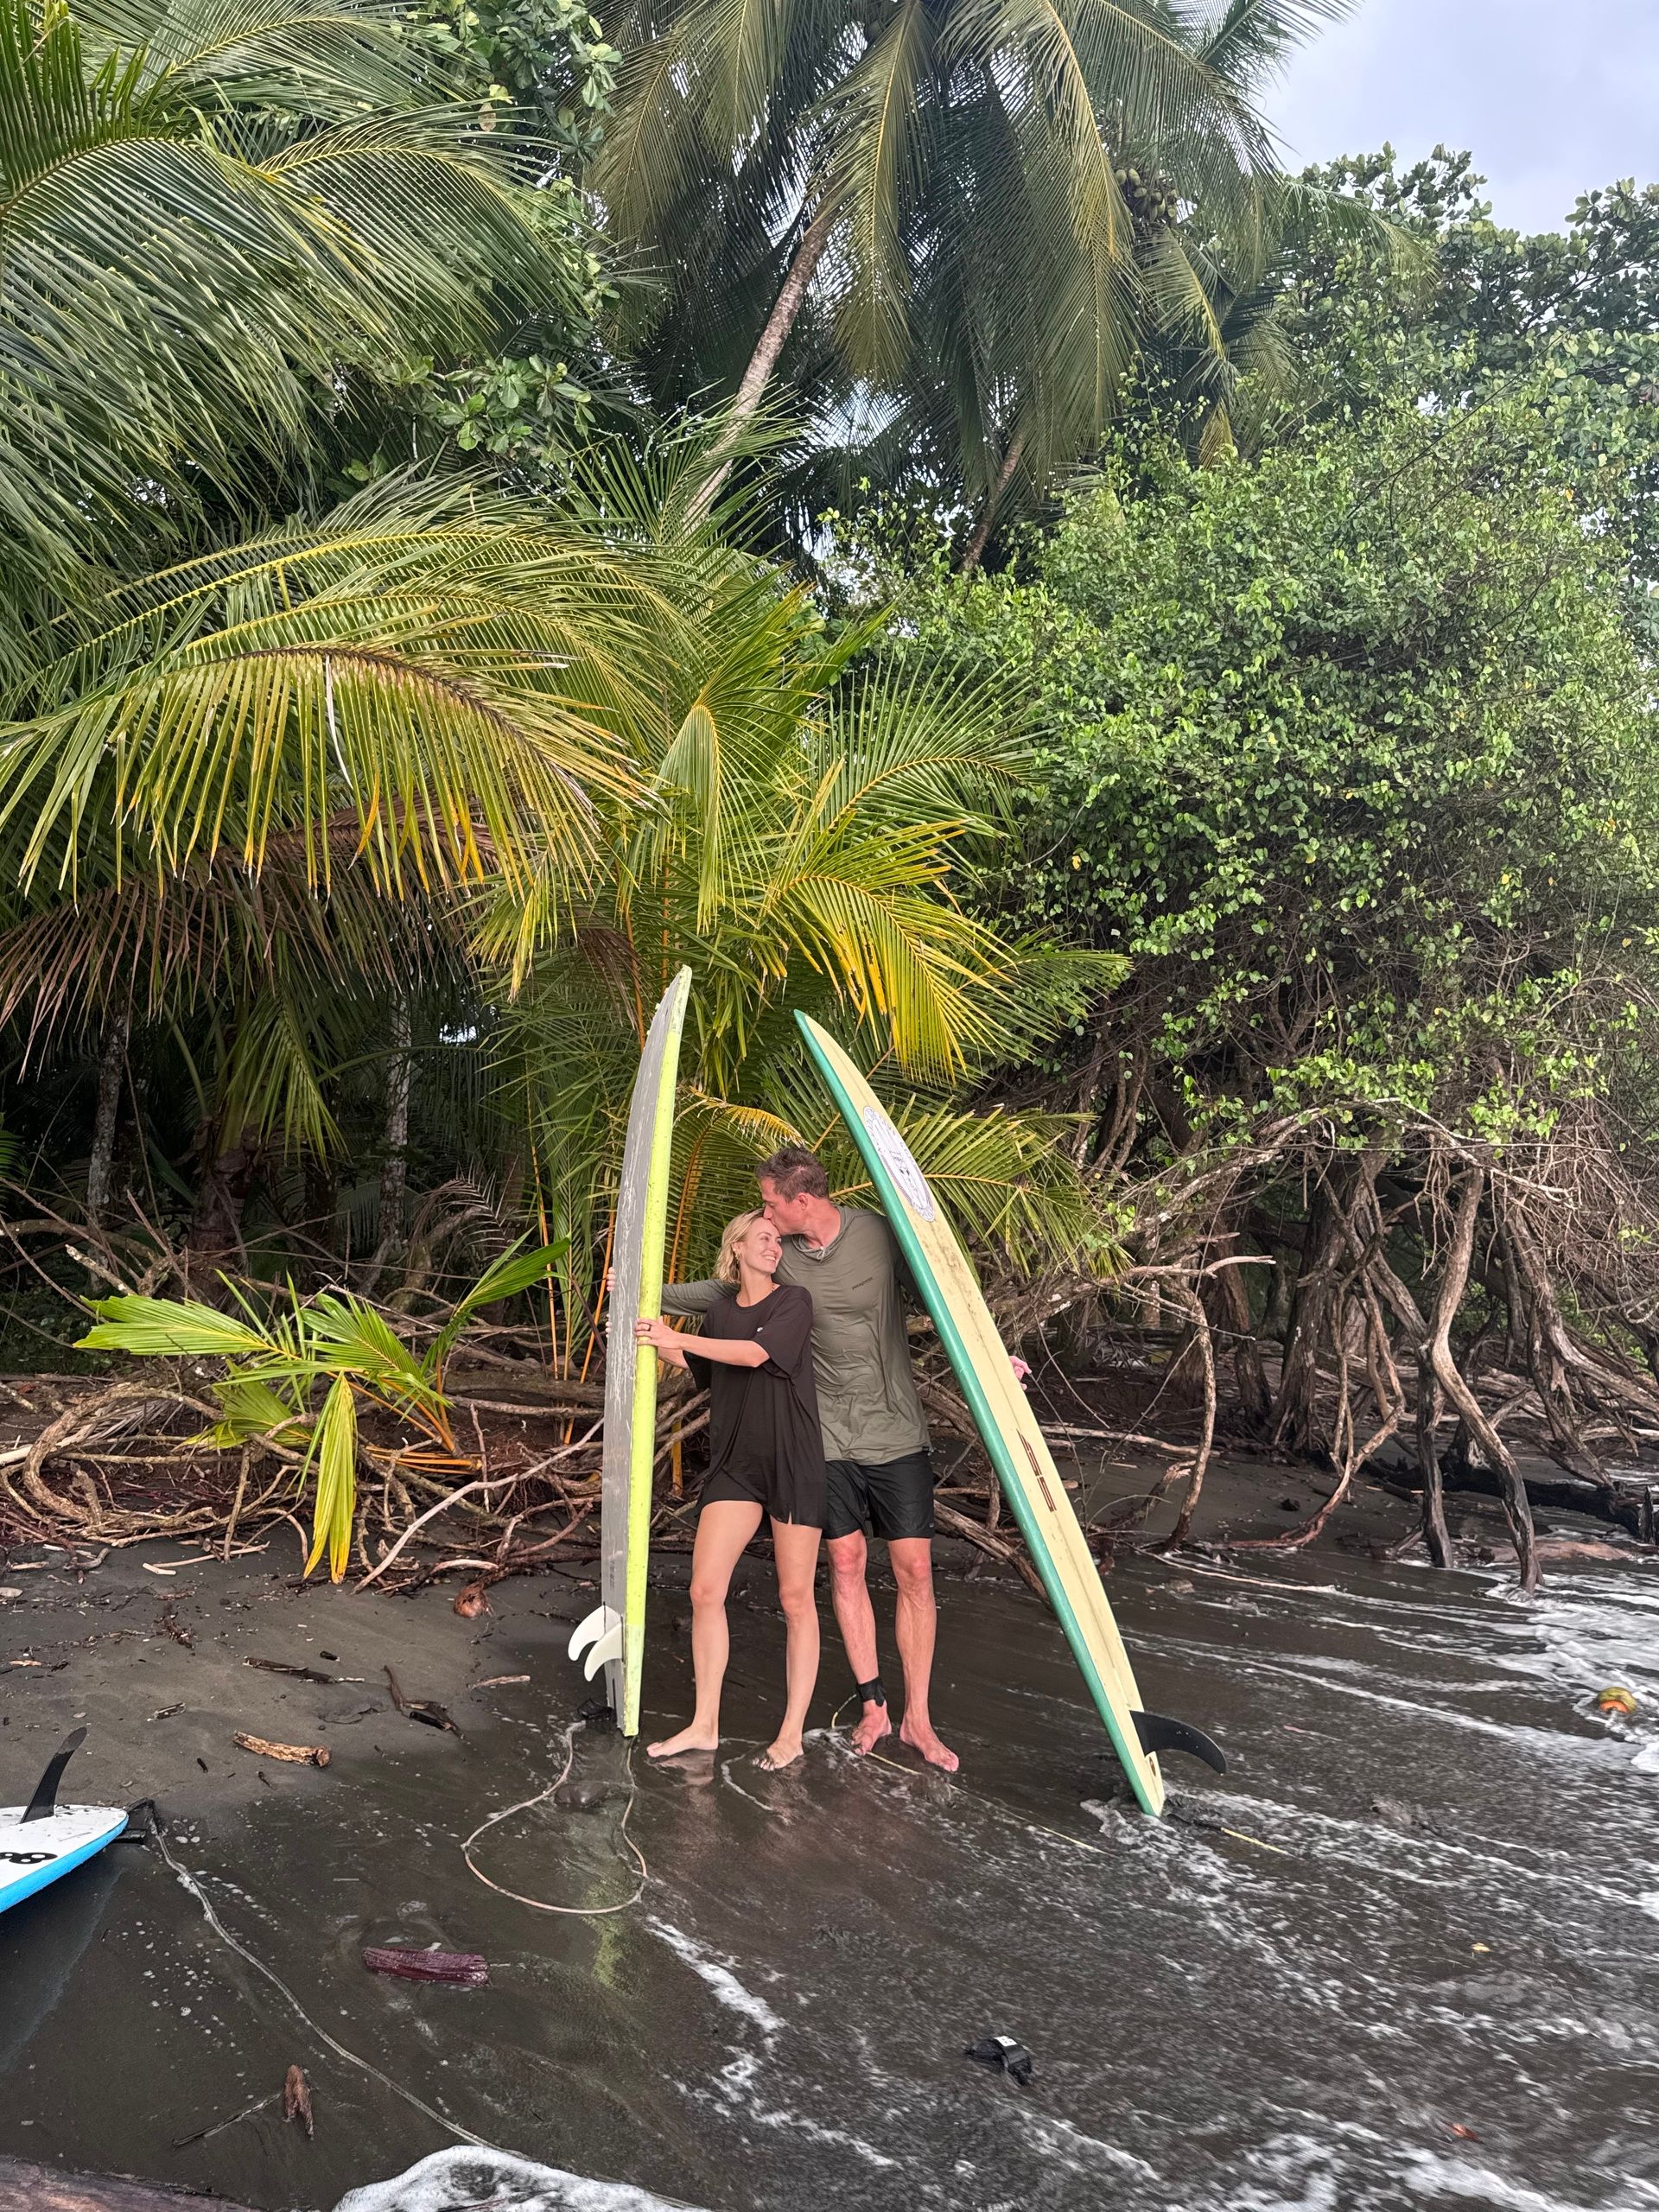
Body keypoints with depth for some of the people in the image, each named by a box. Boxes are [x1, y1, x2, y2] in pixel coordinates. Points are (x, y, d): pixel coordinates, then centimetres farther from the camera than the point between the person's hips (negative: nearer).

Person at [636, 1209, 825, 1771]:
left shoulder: (794, 1302, -4)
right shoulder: (719, 1309, 10)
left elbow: (756, 1353, -19)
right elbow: (702, 1373, 23)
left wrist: (678, 1339, -20)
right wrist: (660, 1344, 13)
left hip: (793, 1464, -4)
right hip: (734, 1463, 4)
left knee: (795, 1599, 0)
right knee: (705, 1589, -3)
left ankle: (792, 1734, 9)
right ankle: (704, 1726, 9)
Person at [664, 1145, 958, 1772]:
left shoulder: (878, 1234, -10)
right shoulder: (779, 1257, -3)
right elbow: (720, 1292, 14)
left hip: (896, 1434, -2)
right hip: (829, 1438, 2)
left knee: (914, 1570, -1)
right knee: (846, 1565, 4)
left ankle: (917, 1719, 9)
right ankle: (873, 1707, 17)